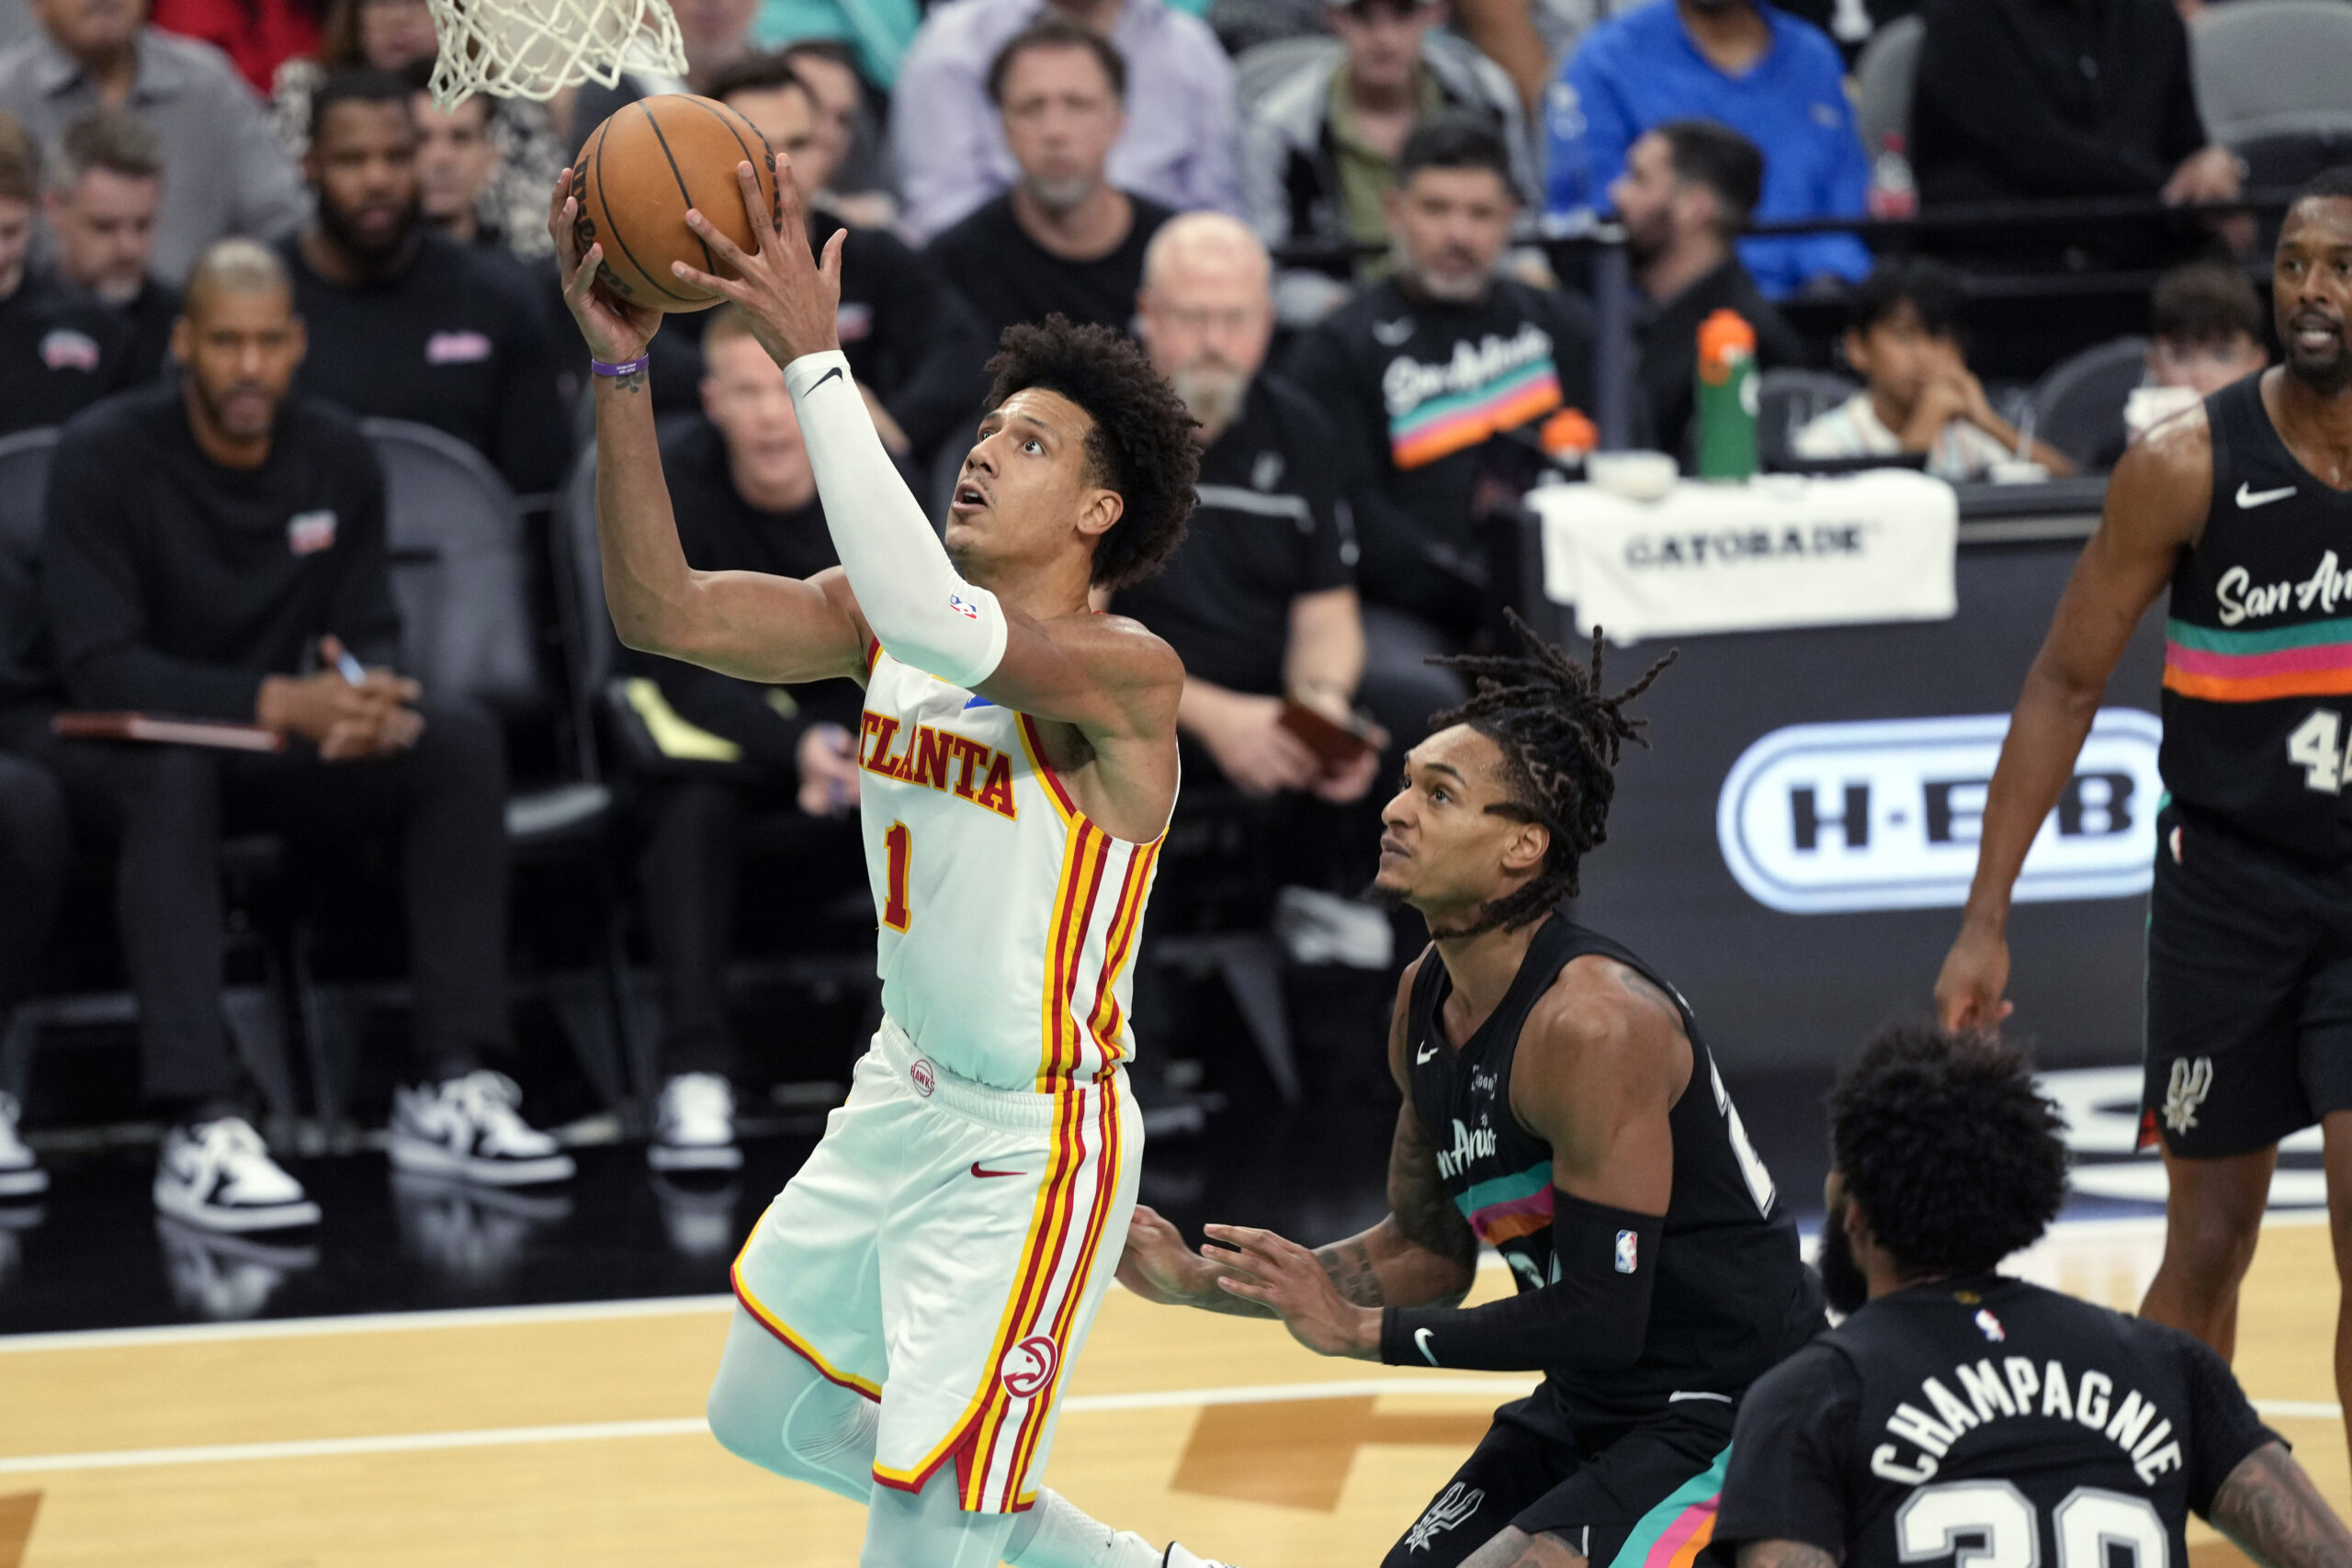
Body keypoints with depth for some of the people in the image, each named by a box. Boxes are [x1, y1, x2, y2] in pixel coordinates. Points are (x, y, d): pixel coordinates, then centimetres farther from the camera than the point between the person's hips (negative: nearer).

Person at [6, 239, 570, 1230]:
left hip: (274, 752, 5)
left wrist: (365, 699, -23)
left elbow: (371, 638, 4)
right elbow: (100, 669, -23)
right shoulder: (106, 458, -16)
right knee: (174, 767, -40)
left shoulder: (337, 459, 1)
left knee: (462, 739, -18)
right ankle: (199, 1135, -49)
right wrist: (278, 704, -35)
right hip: (108, 749, -5)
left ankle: (450, 1087, -22)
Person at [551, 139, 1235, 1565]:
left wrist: (816, 357, -42)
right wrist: (623, 367, -22)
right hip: (903, 1100, 9)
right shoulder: (889, 621, -2)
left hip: (1033, 1139, -9)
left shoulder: (1127, 672, -25)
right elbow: (667, 611, -11)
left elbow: (930, 619, -44)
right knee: (768, 1418, 24)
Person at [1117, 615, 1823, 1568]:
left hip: (1729, 1414, -9)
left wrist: (1362, 1331, -17)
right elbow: (1431, 1251, 15)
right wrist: (1199, 1279, 5)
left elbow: (1600, 1318, -25)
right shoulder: (1424, 1004, 3)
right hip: (1590, 1409, 9)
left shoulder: (1593, 1023, -25)